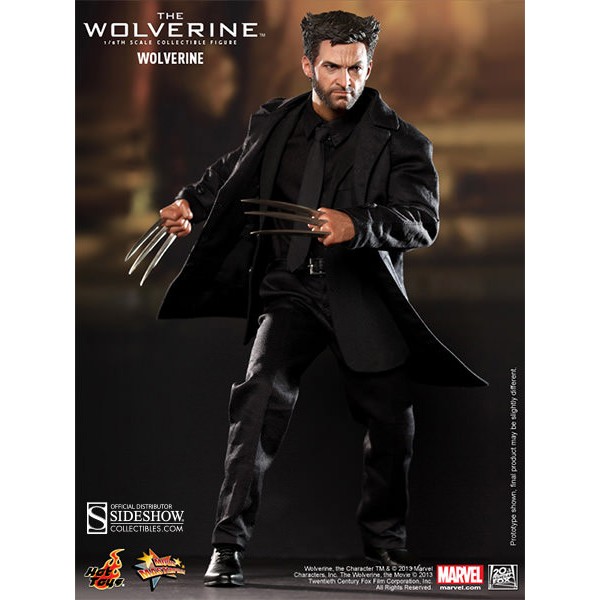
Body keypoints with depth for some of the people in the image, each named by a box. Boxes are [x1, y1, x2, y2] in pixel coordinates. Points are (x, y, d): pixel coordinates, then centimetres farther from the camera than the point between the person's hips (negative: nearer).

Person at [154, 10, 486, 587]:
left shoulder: (399, 142, -4)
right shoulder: (273, 123, 7)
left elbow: (422, 219, -17)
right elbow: (232, 170, 27)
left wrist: (357, 226, -33)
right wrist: (190, 202, 11)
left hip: (363, 296, -1)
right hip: (290, 287, 1)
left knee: (391, 421, 3)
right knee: (261, 394, -20)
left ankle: (384, 539, 30)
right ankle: (228, 544, -15)